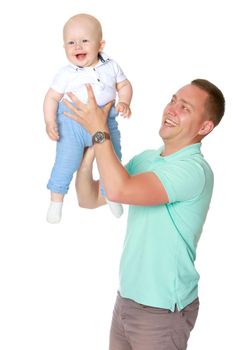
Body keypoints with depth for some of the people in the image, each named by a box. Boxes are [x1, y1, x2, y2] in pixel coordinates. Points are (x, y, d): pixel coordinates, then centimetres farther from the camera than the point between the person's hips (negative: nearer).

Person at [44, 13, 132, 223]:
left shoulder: (111, 66, -3)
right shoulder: (66, 74, -10)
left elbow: (124, 85, 7)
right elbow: (52, 97, -7)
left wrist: (124, 103, -12)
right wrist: (50, 122, -18)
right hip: (72, 124, -3)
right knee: (66, 163, -5)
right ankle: (56, 201, 14)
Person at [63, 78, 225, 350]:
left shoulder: (194, 169, -21)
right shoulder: (144, 159, 6)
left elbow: (119, 190, -33)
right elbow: (89, 199, 6)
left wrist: (99, 130, -22)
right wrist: (89, 149, -10)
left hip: (161, 310, -7)